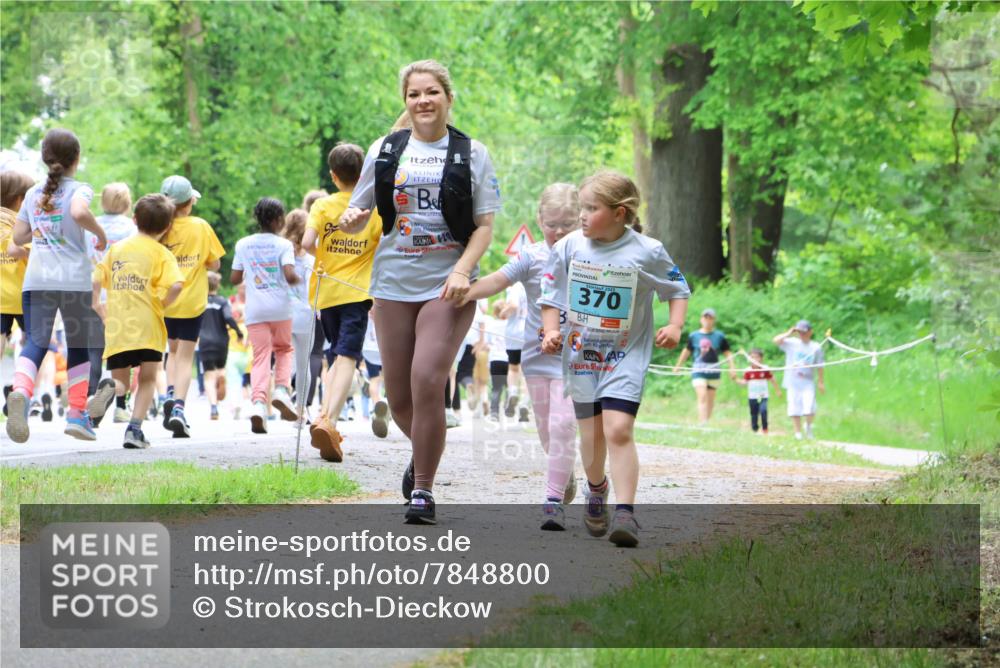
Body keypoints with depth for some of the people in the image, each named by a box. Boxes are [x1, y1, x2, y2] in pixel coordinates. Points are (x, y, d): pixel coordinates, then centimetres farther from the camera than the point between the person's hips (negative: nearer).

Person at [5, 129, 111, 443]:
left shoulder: (33, 193, 15)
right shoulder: (79, 189, 0)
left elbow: (18, 237, 18)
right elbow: (79, 212, -23)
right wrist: (99, 232, -6)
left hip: (36, 279, 3)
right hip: (74, 280, -3)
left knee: (35, 343, -8)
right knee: (78, 345, 13)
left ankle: (20, 392, -38)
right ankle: (78, 414, 16)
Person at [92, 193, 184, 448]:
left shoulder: (117, 248, 12)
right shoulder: (162, 253, 0)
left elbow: (96, 279, 6)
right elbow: (176, 285, -16)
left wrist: (98, 308, 17)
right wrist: (161, 304, 0)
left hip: (116, 326, 3)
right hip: (147, 327, -3)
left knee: (120, 382, 10)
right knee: (148, 379, 13)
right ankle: (134, 428, -4)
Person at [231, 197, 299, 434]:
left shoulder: (243, 244, 7)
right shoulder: (283, 245, -3)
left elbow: (234, 279, 9)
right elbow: (290, 275, -16)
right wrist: (296, 280, 6)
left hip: (255, 311, 1)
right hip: (280, 308, -1)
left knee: (261, 356, -1)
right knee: (284, 349, 21)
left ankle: (259, 401, -22)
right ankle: (282, 389, -2)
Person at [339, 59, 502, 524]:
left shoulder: (471, 154, 4)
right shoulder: (385, 151, 10)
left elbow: (484, 225, 3)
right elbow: (358, 215, 15)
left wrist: (463, 270, -13)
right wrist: (351, 221, -10)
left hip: (447, 286, -3)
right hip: (394, 284, 3)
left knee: (427, 383, -17)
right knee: (399, 395, 7)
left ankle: (423, 490, -5)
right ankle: (424, 453, 39)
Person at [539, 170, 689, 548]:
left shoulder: (647, 253, -10)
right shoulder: (568, 249, -4)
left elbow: (678, 290, 4)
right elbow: (551, 296, 7)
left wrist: (675, 326, -11)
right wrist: (551, 332, -8)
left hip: (626, 356, -3)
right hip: (581, 354, 3)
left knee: (619, 430, -17)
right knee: (592, 432, 10)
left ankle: (625, 513, -18)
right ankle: (596, 489, 41)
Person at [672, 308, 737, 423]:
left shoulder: (719, 336, 4)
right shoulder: (693, 336, 6)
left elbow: (728, 353, 7)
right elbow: (687, 351, 20)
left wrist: (732, 368, -4)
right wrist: (678, 366, 27)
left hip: (714, 372, 1)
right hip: (698, 371, -1)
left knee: (710, 400, 6)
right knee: (702, 397, -14)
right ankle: (702, 424, -22)